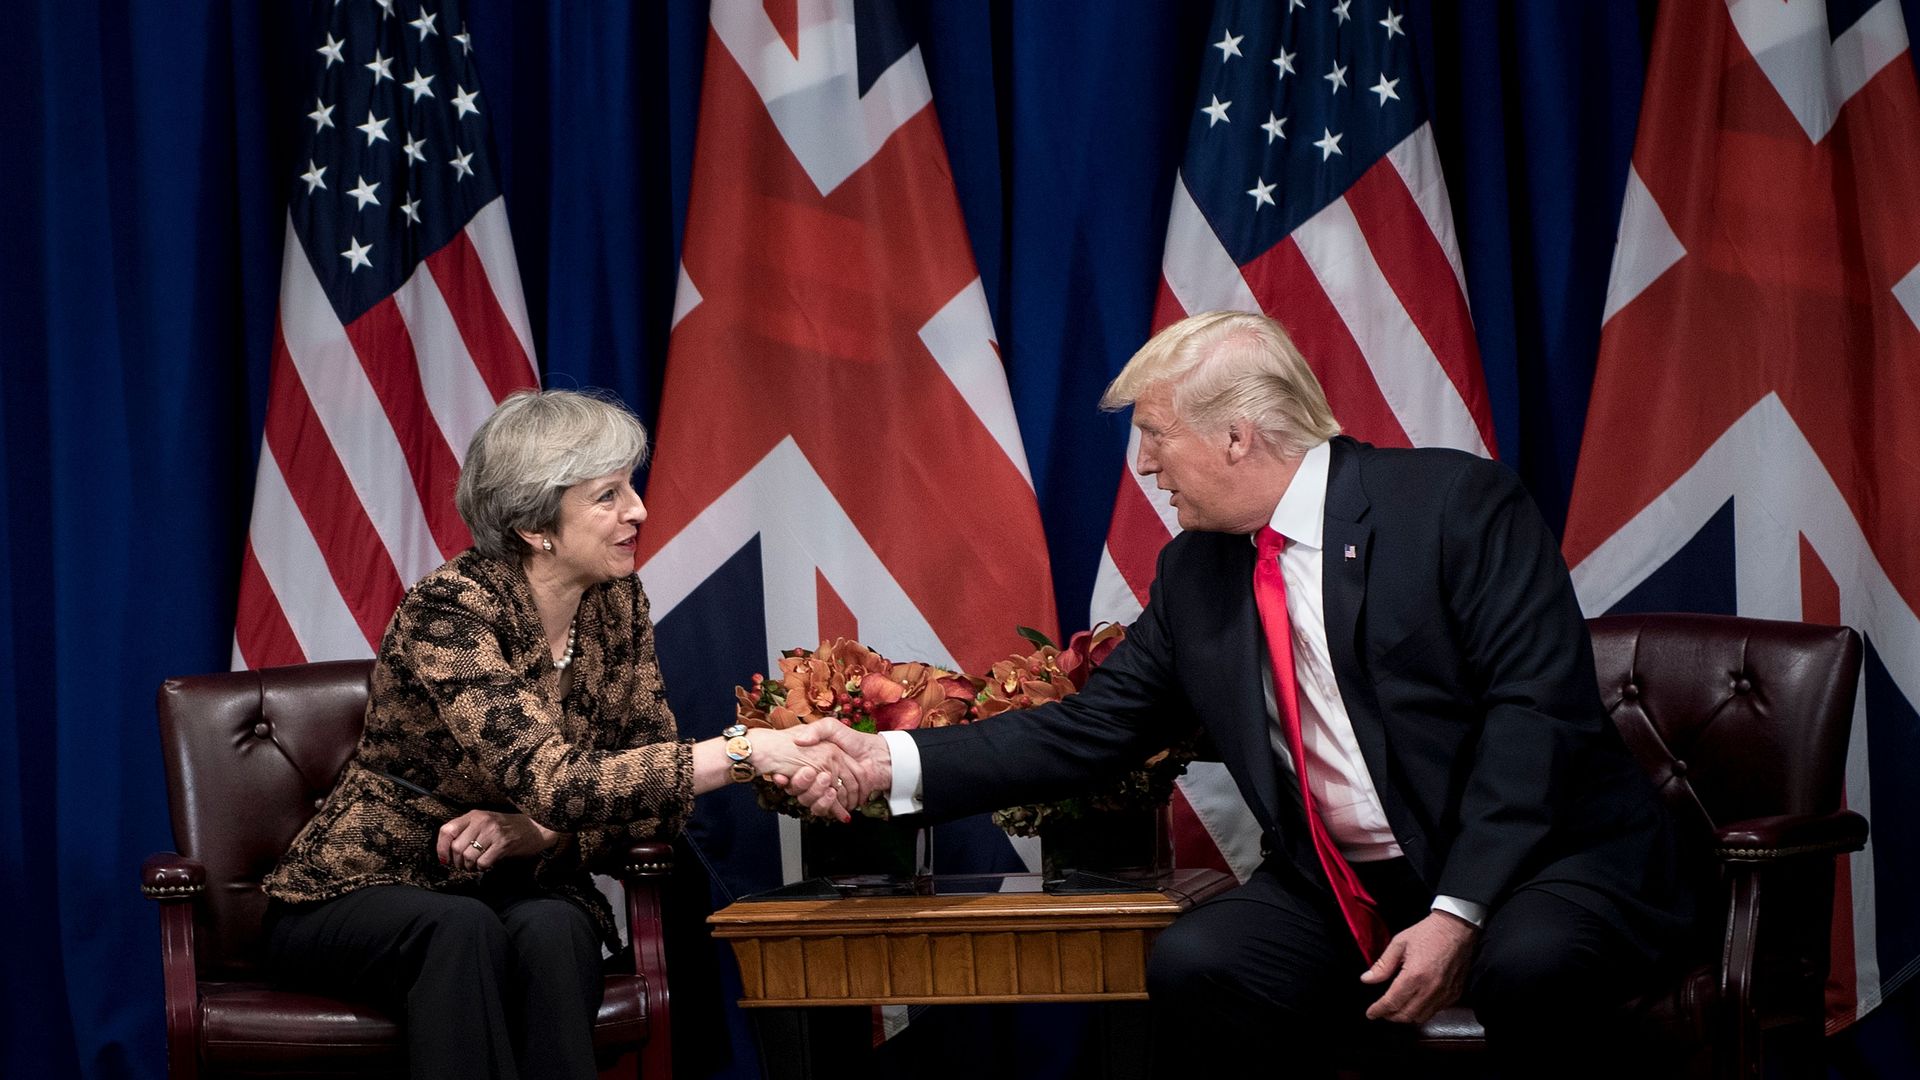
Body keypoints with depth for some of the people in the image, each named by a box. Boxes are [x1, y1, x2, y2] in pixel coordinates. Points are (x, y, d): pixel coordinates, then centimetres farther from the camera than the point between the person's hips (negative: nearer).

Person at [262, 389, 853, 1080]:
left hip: (518, 891, 4)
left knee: (550, 932, -30)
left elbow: (657, 791, -6)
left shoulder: (617, 604, -4)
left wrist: (540, 831, -25)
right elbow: (550, 778, -35)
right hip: (362, 893, -4)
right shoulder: (448, 609, -23)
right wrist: (743, 752, -42)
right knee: (463, 931, -36)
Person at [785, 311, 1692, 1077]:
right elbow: (1091, 728, 10)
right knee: (1196, 964, -22)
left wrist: (1460, 912, -24)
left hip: (1541, 867, -4)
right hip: (1344, 893, 5)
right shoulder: (1193, 573, 9)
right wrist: (894, 763, 1)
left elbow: (1538, 707, -17)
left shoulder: (1456, 502, -10)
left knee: (1530, 960, -36)